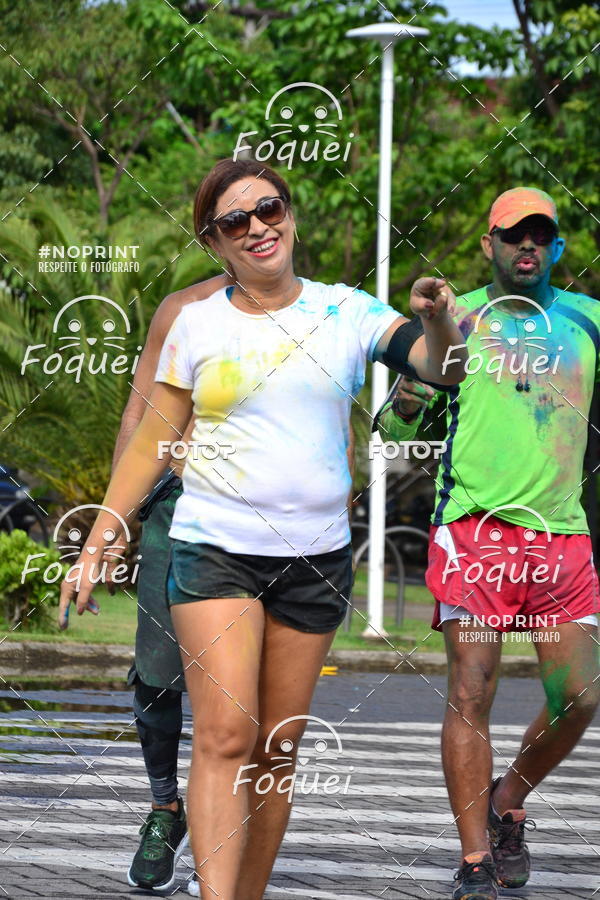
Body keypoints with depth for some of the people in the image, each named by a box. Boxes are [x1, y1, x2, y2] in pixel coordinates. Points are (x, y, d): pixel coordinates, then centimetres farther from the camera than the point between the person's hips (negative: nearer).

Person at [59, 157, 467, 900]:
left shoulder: (345, 312, 4)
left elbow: (442, 367, -6)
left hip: (316, 555, 2)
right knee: (225, 736, -16)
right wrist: (95, 545, 4)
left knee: (278, 749, 5)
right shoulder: (198, 324, 3)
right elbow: (151, 444, 7)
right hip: (215, 550, -2)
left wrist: (439, 323, -29)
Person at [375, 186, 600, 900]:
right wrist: (404, 404, -17)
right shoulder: (458, 319, 5)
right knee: (471, 694, -9)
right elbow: (394, 430, 6)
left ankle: (507, 801, 26)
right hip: (476, 528, -3)